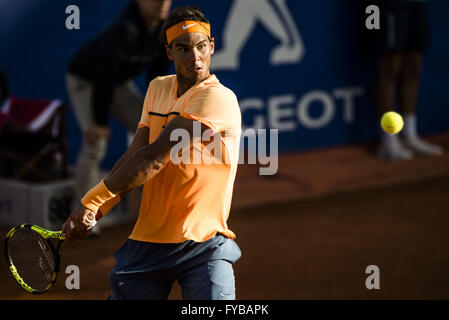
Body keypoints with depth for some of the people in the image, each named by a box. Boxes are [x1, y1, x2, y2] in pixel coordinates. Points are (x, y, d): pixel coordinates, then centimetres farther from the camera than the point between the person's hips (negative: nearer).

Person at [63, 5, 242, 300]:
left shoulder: (219, 98, -14)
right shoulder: (158, 88, 11)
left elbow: (152, 160, -17)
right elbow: (132, 157, 6)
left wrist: (92, 201, -14)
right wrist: (92, 212, -8)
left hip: (204, 245, -5)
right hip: (146, 240, 6)